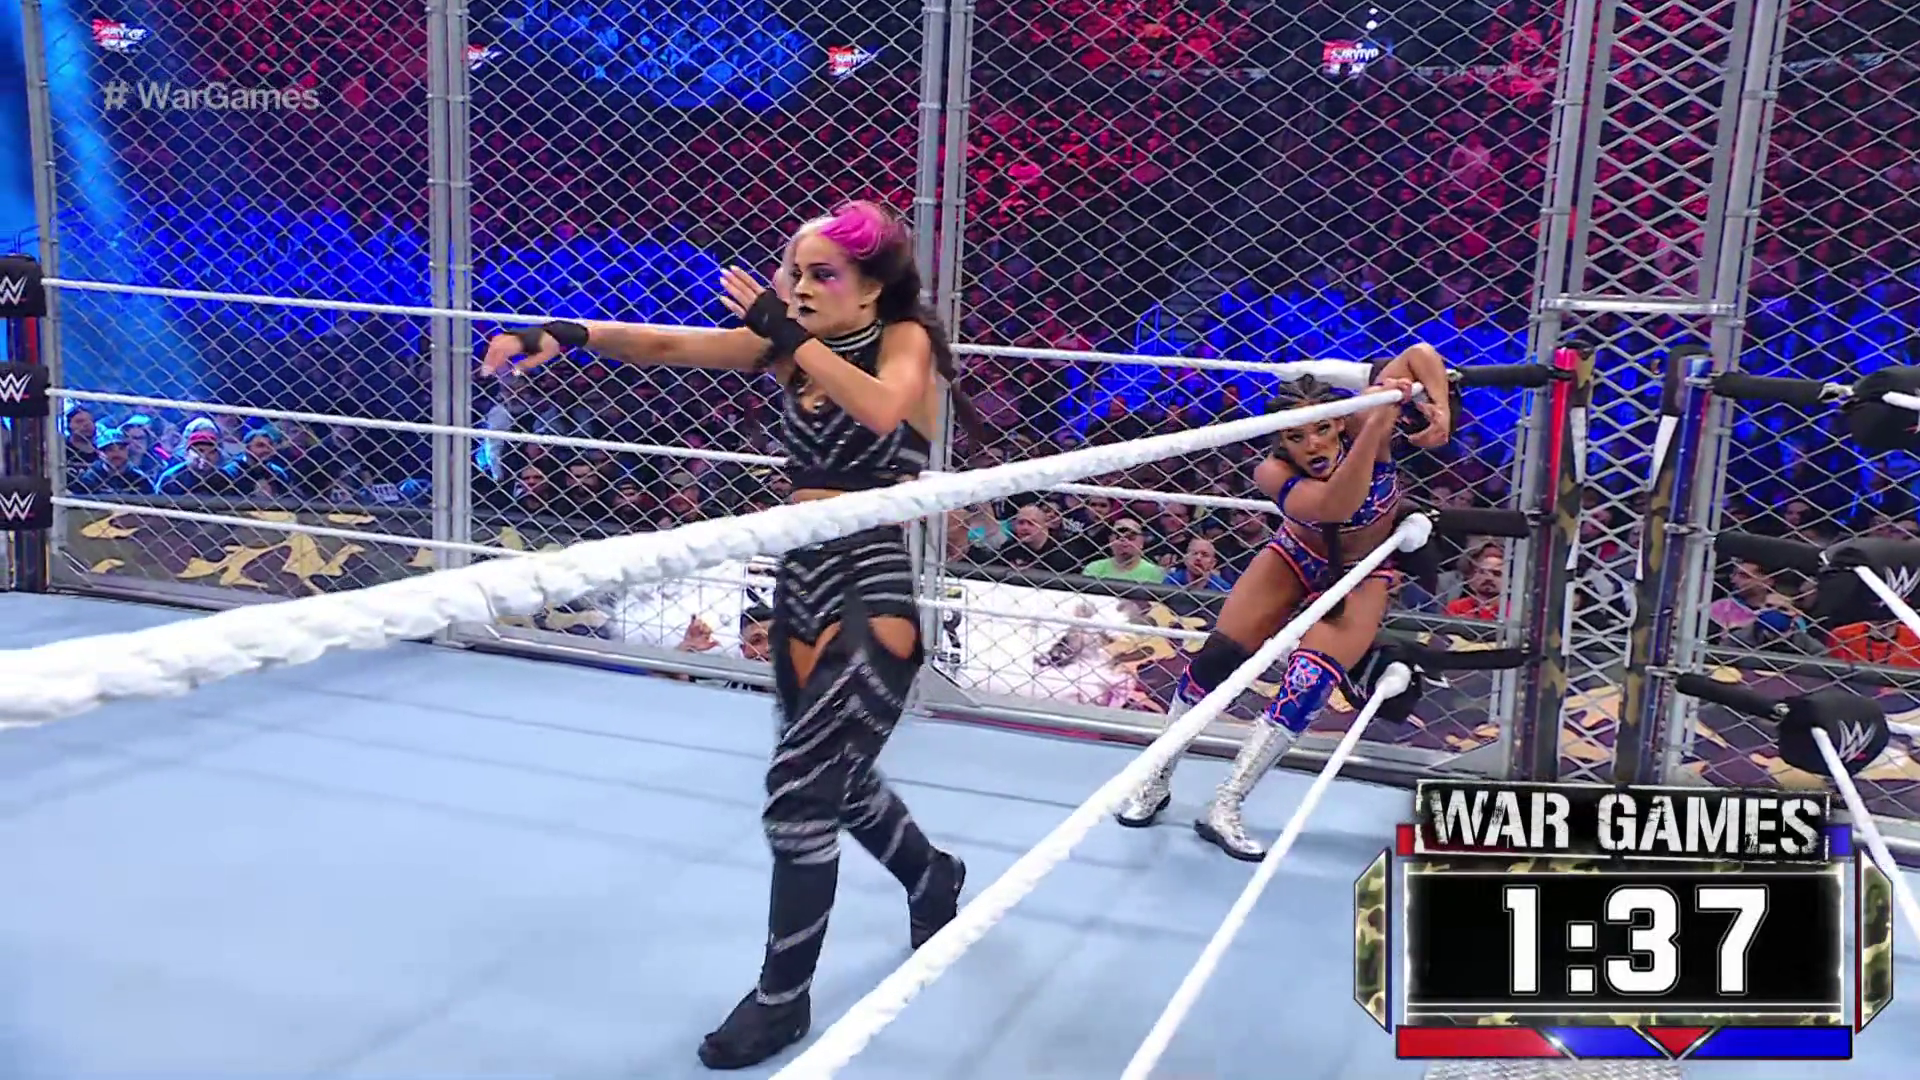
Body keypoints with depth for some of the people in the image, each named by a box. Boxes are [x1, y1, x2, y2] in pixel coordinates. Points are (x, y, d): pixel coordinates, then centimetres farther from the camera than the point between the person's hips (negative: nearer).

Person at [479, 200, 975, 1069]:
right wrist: (568, 335, -19)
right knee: (840, 779, 20)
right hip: (799, 581, 7)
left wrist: (792, 338, -25)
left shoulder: (905, 338, -7)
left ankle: (782, 999, 9)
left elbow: (883, 409, -30)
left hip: (875, 589, -7)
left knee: (798, 786, -10)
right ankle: (933, 876, 51)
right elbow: (666, 346, -5)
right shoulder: (785, 341, 5)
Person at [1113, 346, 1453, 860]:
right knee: (1216, 658, -7)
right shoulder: (1275, 472, -33)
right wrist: (1380, 423, -63)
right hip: (1299, 554, 0)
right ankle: (1156, 781, 13)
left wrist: (1440, 413, -46)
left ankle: (1224, 810, -9)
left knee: (1310, 682, -19)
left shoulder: (1360, 427, -31)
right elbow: (1336, 505, -53)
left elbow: (1421, 355, -30)